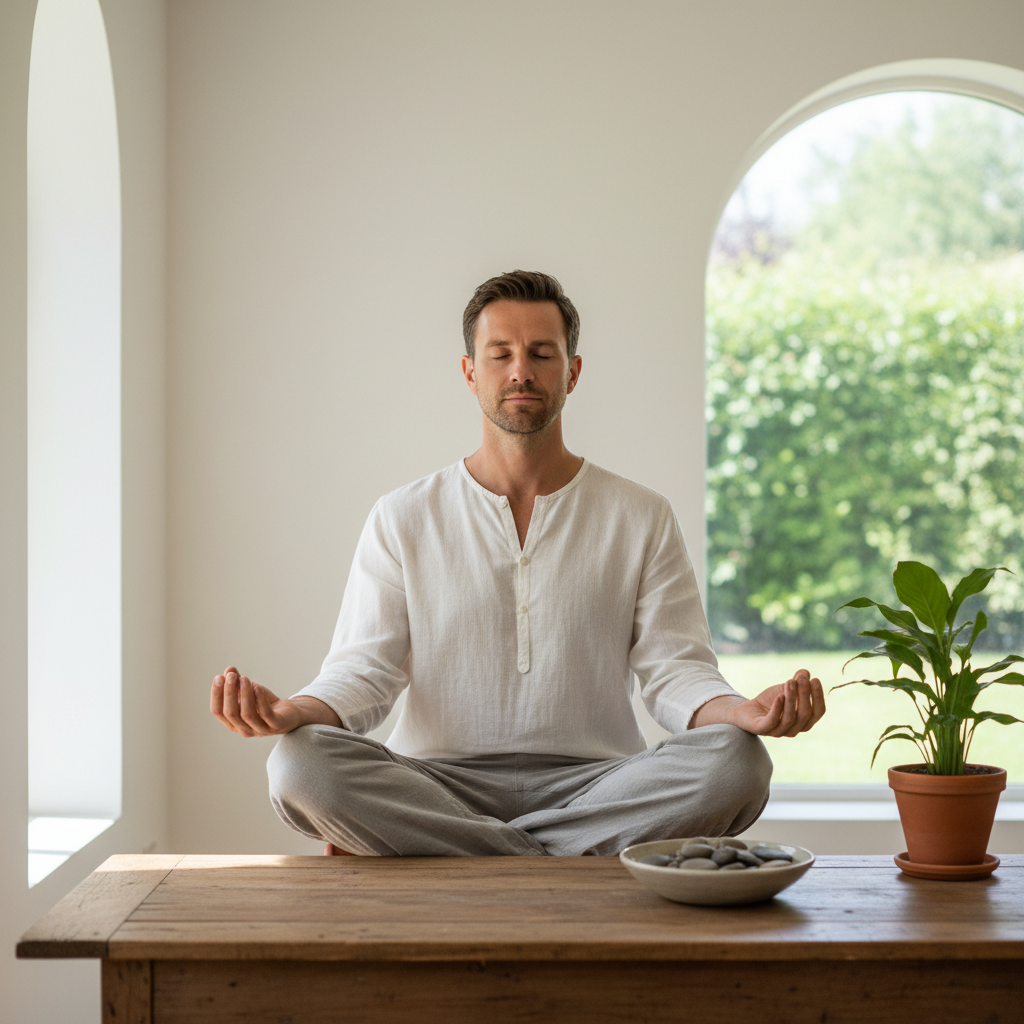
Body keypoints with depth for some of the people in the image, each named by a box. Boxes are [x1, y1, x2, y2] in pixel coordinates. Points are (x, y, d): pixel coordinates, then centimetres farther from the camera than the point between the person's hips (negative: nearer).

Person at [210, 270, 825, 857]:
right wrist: (293, 712, -20)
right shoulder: (403, 520, 12)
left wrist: (743, 711, -19)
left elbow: (674, 669, 5)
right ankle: (565, 866, -23)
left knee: (734, 762, -30)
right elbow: (365, 671, 4)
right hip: (439, 782, -1)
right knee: (303, 764, -30)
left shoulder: (642, 519, 12)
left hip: (596, 781, 1)